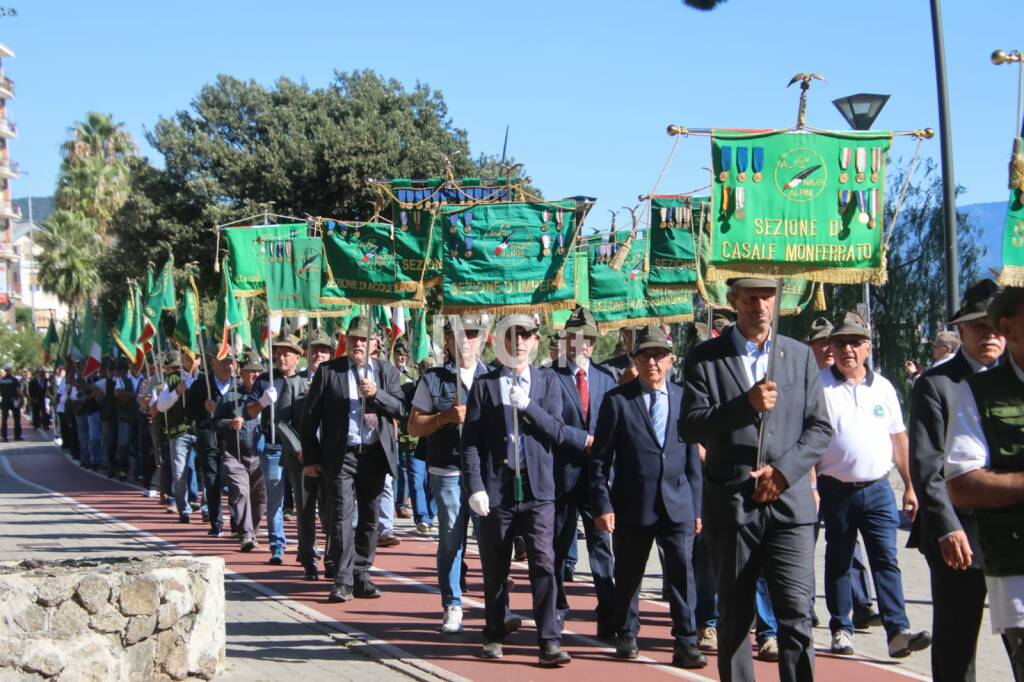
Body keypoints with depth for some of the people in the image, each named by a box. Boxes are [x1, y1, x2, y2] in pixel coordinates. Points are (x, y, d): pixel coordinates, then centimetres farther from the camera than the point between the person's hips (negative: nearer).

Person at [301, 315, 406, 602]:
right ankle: (343, 581, -8)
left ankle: (361, 577, 17)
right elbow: (310, 416, 3)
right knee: (342, 516, -10)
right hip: (341, 455, -3)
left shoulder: (386, 371, 10)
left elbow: (400, 408, 2)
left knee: (370, 518, 8)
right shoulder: (328, 371, 2)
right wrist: (310, 458, -1)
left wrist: (376, 394, -16)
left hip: (375, 455, 3)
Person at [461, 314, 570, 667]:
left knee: (544, 564, -9)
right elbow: (470, 440, 0)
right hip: (497, 488, 0)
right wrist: (475, 486, -9)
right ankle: (494, 635, 22)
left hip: (537, 488, 0)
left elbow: (556, 433, -1)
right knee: (495, 568, 8)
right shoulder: (484, 385, 4)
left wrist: (528, 405, -15)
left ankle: (549, 642, -10)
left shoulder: (547, 383, 9)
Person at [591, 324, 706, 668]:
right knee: (628, 575, 9)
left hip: (676, 504, 1)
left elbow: (692, 457, 10)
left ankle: (686, 643, -3)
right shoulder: (617, 400, -1)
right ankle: (627, 636, 26)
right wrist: (602, 504, -7)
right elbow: (600, 459, -1)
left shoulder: (684, 398, 7)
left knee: (682, 570, -8)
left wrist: (696, 507, 7)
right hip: (632, 505, -1)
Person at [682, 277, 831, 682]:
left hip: (789, 500, 1)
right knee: (734, 615, 8)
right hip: (731, 503, -1)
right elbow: (691, 427, -5)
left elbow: (820, 428, 8)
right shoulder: (705, 358, 3)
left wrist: (784, 470, -8)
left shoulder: (800, 356, 10)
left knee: (796, 613, -8)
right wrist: (746, 404, -18)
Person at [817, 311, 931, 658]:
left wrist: (910, 485, 11)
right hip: (837, 490, -2)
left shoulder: (883, 387, 8)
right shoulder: (819, 385, -4)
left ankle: (898, 631, -11)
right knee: (838, 562, 8)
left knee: (886, 559, -6)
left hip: (878, 489, 2)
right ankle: (841, 630, 16)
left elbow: (898, 439, 13)